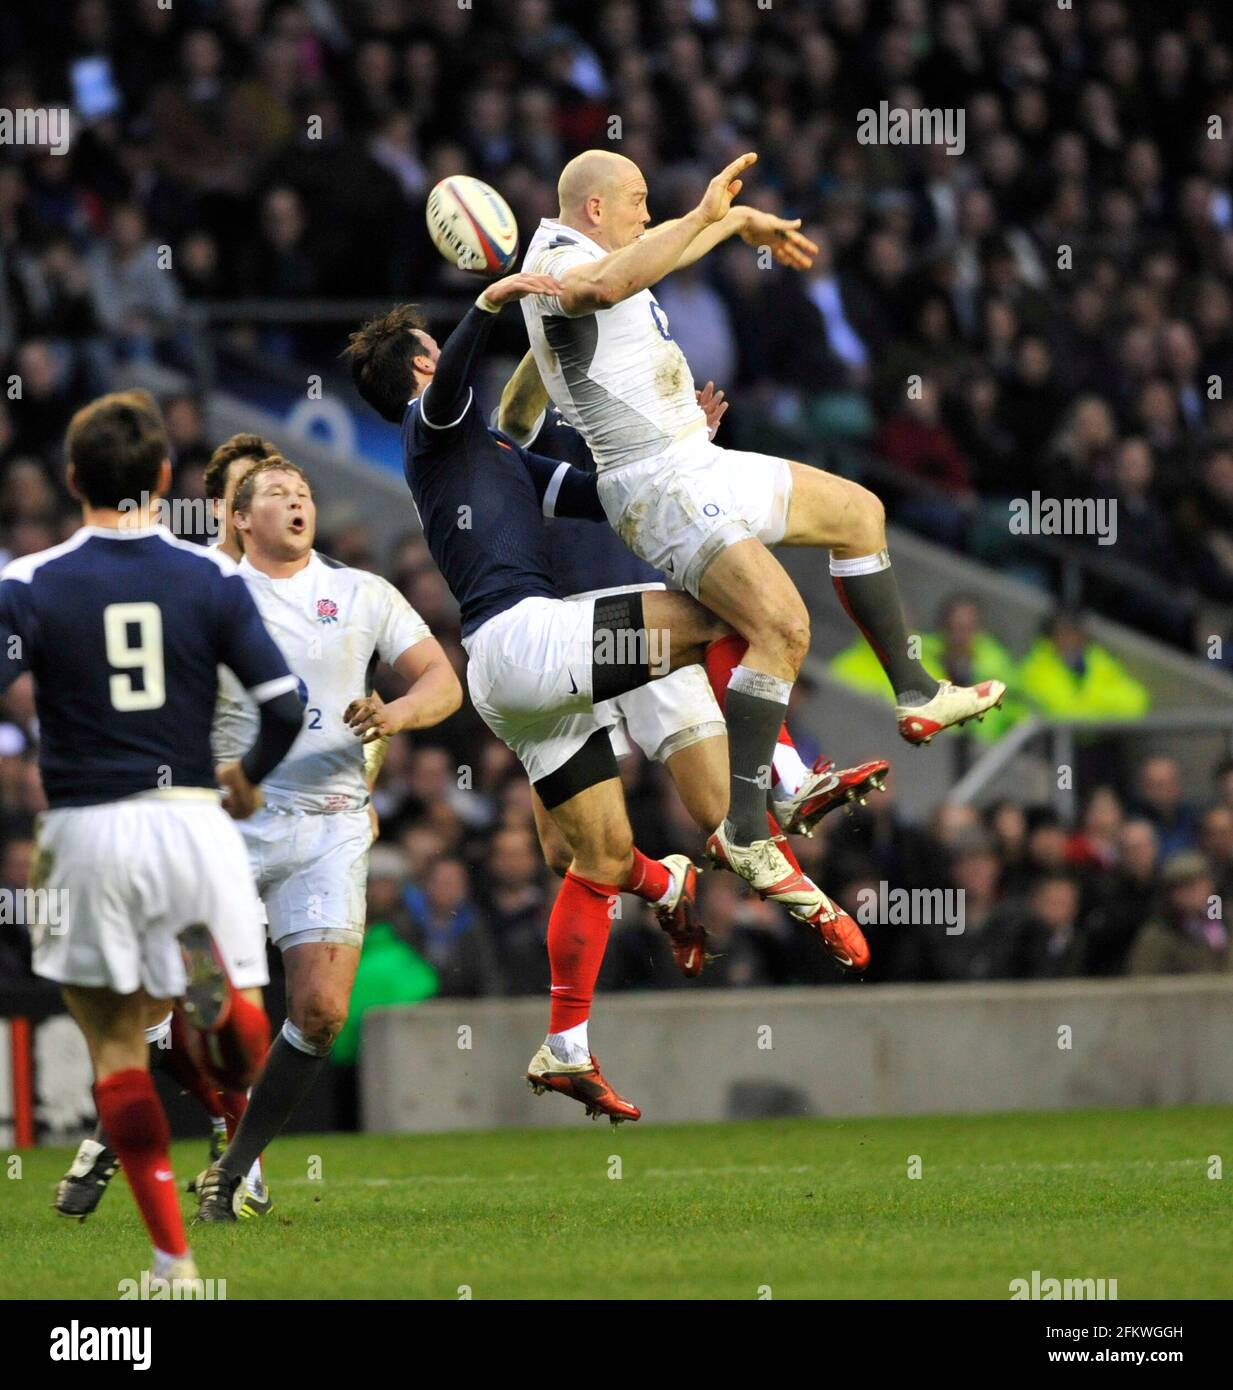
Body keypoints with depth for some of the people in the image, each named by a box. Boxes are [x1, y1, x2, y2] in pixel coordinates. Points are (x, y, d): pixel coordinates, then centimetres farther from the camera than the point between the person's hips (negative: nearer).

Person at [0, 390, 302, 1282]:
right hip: (189, 817, 0)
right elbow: (285, 702, -2)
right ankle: (214, 984, -29)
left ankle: (173, 1257, 3)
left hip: (87, 833, 0)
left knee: (118, 1048, 9)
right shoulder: (211, 577, 0)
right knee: (246, 1014, 9)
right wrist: (250, 777, 18)